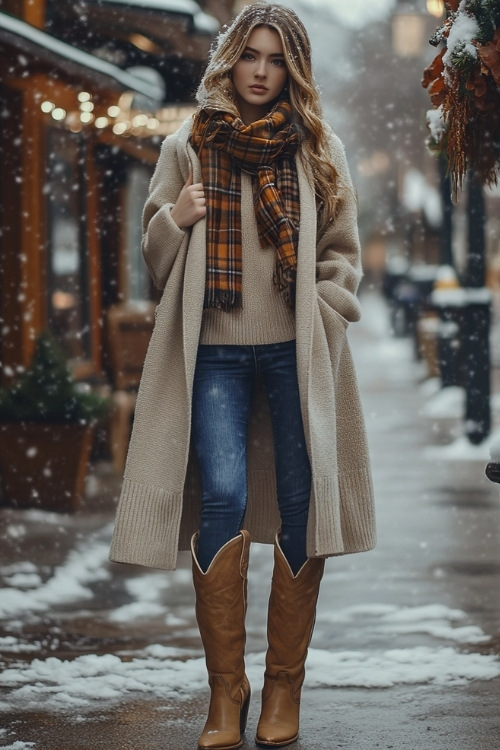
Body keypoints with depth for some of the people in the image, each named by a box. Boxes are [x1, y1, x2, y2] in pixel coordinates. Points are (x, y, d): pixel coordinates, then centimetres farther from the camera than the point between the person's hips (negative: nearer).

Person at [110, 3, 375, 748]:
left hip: (296, 353, 1)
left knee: (299, 504, 0)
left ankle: (284, 686, 12)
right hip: (216, 352, 0)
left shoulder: (319, 149, 8)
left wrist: (323, 315, -2)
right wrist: (175, 221, -9)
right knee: (223, 499, -12)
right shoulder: (188, 147, 9)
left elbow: (342, 251, 12)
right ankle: (225, 690, -3)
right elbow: (156, 257, 12)